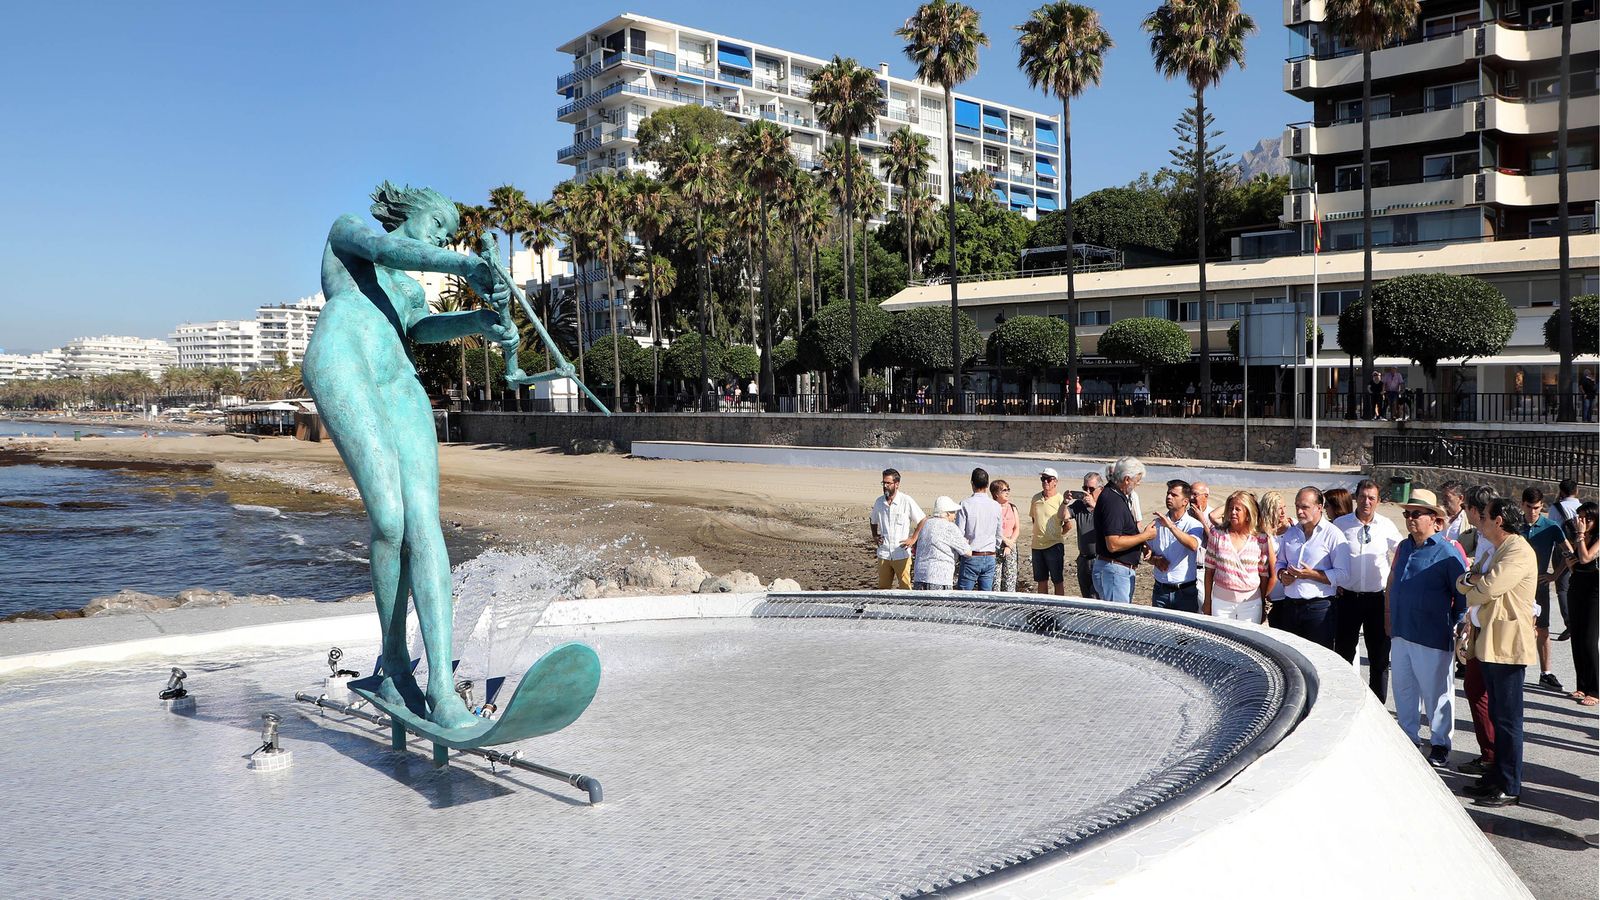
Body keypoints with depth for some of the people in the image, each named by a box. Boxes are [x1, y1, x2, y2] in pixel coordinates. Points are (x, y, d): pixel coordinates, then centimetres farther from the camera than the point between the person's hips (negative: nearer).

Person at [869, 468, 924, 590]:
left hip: (901, 554, -4)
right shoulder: (879, 502, 5)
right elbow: (873, 520, 24)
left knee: (905, 587, -3)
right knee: (883, 587, 10)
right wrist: (874, 536, 9)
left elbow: (922, 522, 0)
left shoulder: (907, 501, -7)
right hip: (883, 554, 4)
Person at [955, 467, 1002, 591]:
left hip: (971, 557, -4)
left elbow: (959, 533, -9)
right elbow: (998, 535, 10)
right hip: (990, 557, 4)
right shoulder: (996, 506, 2)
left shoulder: (965, 504, -9)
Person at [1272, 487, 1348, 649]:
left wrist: (1311, 574, -19)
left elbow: (1342, 574, -13)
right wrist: (1282, 574, 1)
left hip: (1319, 607, -6)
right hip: (1290, 605, 6)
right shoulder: (1290, 533, 13)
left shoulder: (1332, 535, -6)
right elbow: (1280, 562, 23)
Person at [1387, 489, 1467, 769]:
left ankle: (1439, 745, 16)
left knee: (1436, 692, 4)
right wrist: (1389, 619, 19)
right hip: (1400, 633, 7)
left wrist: (1457, 628, -5)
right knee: (1403, 689, 15)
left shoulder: (1447, 552, -10)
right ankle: (1407, 737, 28)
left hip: (1432, 638, -7)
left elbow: (1463, 595, -7)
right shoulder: (1403, 548, 11)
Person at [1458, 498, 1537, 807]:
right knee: (1497, 715, 16)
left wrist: (1472, 580, -5)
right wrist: (1473, 578, -5)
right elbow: (1462, 584, 17)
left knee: (1508, 718, -3)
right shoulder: (1495, 551, 18)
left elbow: (1489, 588, -25)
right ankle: (1497, 776, 25)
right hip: (1489, 643, 10)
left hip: (1508, 645, -10)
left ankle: (1510, 788, 4)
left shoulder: (1519, 552, -14)